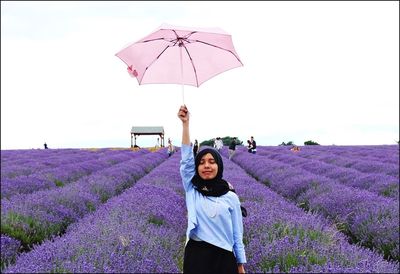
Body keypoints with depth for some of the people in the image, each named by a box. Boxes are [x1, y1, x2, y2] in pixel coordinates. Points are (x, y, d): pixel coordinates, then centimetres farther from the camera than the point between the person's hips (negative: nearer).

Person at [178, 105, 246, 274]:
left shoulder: (231, 197, 2)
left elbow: (237, 234, 5)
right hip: (196, 256, 0)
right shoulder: (192, 191, 3)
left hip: (224, 258, 0)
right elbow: (186, 158, -7)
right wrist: (185, 123, -14)